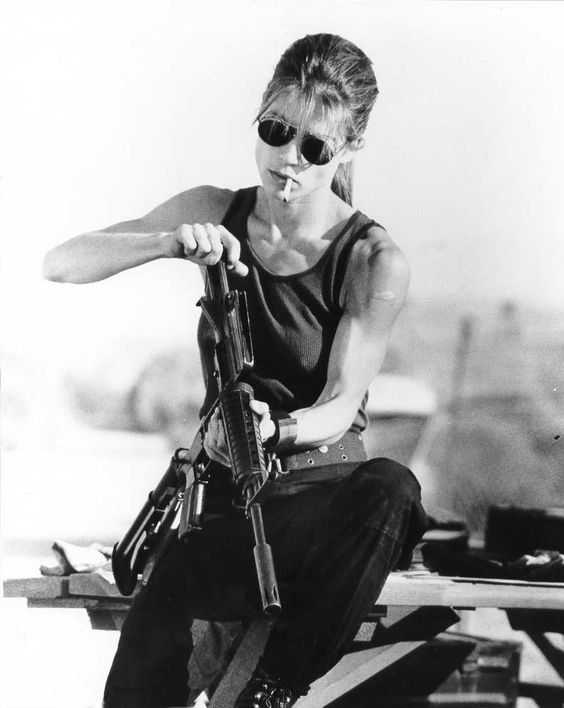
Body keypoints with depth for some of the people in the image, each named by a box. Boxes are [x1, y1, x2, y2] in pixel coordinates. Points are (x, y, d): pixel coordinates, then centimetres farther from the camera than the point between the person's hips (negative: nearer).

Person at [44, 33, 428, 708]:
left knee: (391, 489, -39)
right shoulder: (214, 215, 1)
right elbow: (61, 263, -3)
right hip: (222, 489, 1)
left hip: (324, 483, -1)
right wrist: (171, 243, -23)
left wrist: (277, 430, -39)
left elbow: (340, 405, -15)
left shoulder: (374, 262, -9)